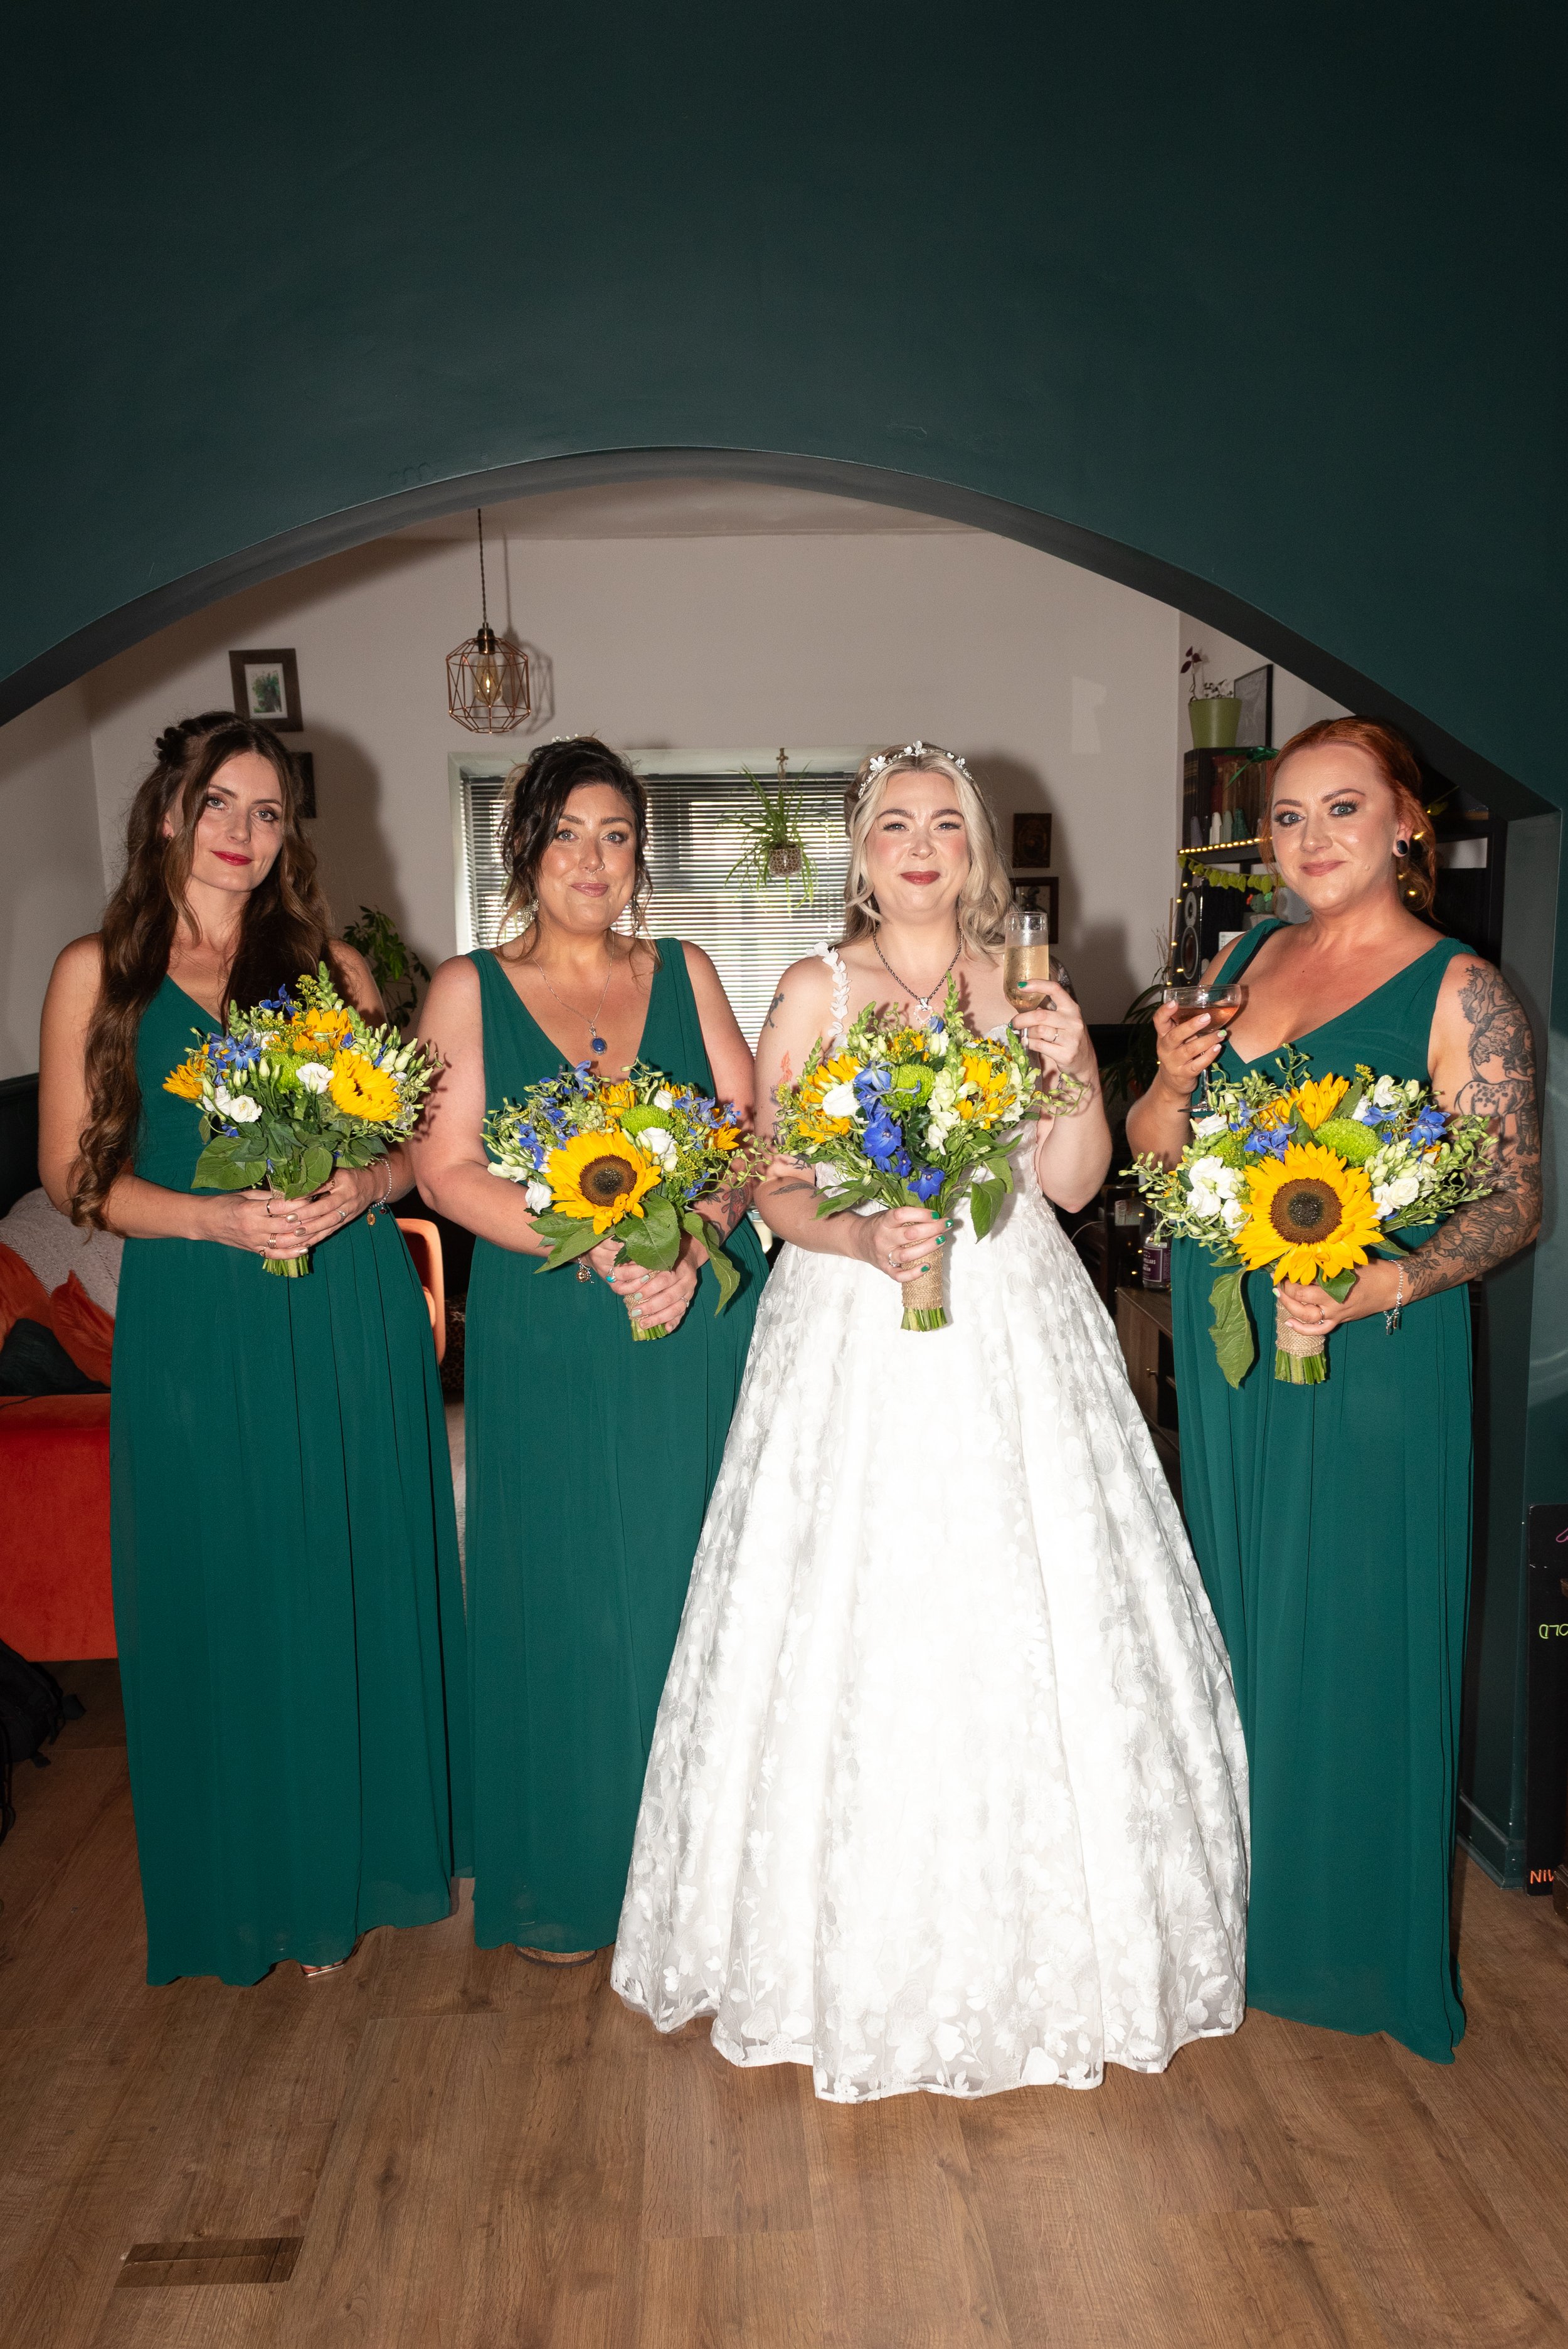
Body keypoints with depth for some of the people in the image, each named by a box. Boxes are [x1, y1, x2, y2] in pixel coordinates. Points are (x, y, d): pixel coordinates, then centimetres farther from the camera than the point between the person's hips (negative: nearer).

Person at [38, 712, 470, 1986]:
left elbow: (414, 1138, 10)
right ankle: (265, 1878, 28)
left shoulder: (332, 965, 8)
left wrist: (359, 1189, -12)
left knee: (359, 1589, 9)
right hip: (197, 1327, -1)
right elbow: (73, 1171, 1)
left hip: (351, 1320, 2)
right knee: (229, 1603, 8)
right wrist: (214, 1219, -14)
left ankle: (359, 1857, 30)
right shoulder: (99, 972, 3)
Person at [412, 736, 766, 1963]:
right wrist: (604, 1251, -18)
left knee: (695, 1579, 9)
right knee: (566, 1592, 6)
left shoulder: (685, 973, 7)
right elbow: (448, 1170, -7)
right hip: (550, 1337, -2)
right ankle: (569, 1879, 25)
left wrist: (690, 1244, -16)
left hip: (703, 1320, 2)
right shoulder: (469, 988, 2)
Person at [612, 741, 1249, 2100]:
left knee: (1023, 1623, 4)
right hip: (855, 1333, -1)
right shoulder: (815, 992, 3)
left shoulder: (1028, 985, 8)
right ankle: (860, 1958, 20)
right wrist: (861, 1238, -18)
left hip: (1016, 1335, 2)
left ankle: (1027, 1948, 25)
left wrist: (1075, 1075, -13)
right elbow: (772, 1185, -1)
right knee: (854, 1634, 0)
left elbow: (1074, 1185, 3)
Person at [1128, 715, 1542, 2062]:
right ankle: (1251, 1908, 36)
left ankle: (1361, 1940, 27)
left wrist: (1381, 1283, -27)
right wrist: (1173, 1081, -10)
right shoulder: (1244, 959, 8)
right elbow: (1155, 1147, 12)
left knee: (1354, 1624, 5)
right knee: (1242, 1607, 16)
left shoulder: (1458, 990, -9)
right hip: (1224, 1341, 6)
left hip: (1368, 1349, -5)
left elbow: (1513, 1203, -11)